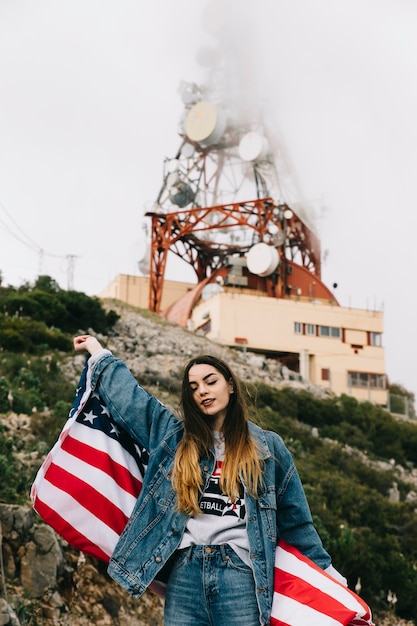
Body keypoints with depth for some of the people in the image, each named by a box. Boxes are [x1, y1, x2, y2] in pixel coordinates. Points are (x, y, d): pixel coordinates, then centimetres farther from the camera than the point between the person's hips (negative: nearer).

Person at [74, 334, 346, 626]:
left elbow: (296, 520, 12)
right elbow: (129, 395, 17)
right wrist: (99, 352, 25)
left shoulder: (268, 446, 7)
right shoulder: (174, 437, 10)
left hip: (240, 577, -1)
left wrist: (326, 571, 15)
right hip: (185, 573, 2)